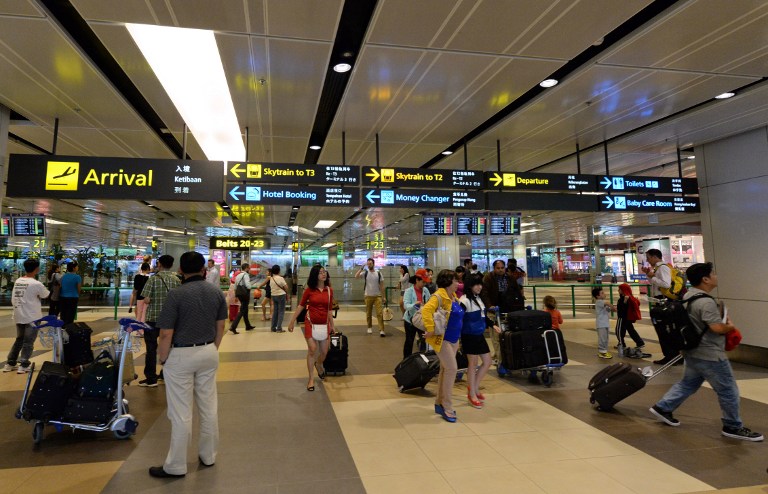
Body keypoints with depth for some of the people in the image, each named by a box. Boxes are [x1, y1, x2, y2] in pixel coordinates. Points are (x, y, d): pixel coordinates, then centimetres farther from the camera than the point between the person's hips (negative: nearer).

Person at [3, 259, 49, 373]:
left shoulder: (18, 281, 5)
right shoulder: (36, 284, -16)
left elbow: (13, 299, 12)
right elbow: (46, 295, -1)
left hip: (19, 316, 7)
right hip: (32, 317, -6)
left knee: (19, 340, 19)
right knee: (28, 342, 2)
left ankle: (10, 363, 23)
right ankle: (23, 366, 3)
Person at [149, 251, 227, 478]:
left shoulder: (176, 294, -16)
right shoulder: (217, 292, 0)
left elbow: (166, 334, -16)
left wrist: (162, 358, -1)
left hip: (181, 356, -5)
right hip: (208, 353, 5)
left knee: (181, 413, 5)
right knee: (209, 407, 15)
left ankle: (176, 466, 18)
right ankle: (208, 456, 29)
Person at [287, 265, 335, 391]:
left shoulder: (329, 290, 1)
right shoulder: (309, 290, -6)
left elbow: (329, 310, 8)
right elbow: (300, 306, 1)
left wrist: (332, 325, 11)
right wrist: (292, 321, 0)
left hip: (324, 324, 3)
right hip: (311, 324, -3)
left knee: (324, 352, 9)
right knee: (312, 350, -6)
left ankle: (319, 366, 44)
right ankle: (311, 379, 9)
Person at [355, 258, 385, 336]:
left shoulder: (378, 273, 1)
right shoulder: (365, 272, -1)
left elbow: (381, 285, 4)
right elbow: (356, 276, -18)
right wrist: (361, 269, -27)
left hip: (377, 296, 0)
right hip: (368, 296, 1)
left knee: (380, 313, -8)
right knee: (368, 313, 10)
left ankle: (381, 330, -10)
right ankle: (370, 327, 28)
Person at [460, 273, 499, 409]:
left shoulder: (479, 299, 11)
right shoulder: (464, 301, -16)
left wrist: (493, 325, 14)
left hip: (480, 335, 8)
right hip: (469, 336, -8)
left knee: (487, 362, 11)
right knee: (473, 364, 1)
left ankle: (474, 387, 27)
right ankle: (472, 395, 16)